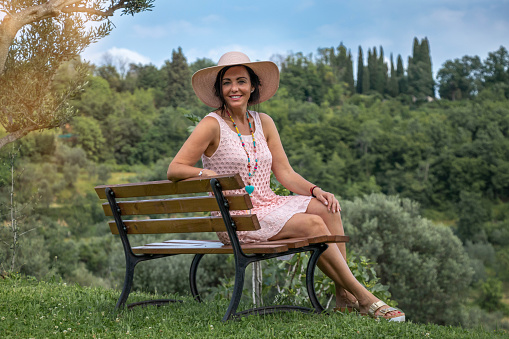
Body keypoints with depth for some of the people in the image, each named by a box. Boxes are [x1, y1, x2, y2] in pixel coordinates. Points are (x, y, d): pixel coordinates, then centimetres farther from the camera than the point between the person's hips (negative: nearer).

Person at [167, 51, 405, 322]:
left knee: (326, 209, -21)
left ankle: (344, 296, -19)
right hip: (236, 219, -6)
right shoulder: (212, 125, -6)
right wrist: (208, 174, -28)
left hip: (268, 205, 6)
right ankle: (364, 297, -14)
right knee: (312, 224, -24)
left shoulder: (263, 123, 11)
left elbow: (285, 173, 9)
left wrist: (315, 190, -8)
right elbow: (174, 170, -11)